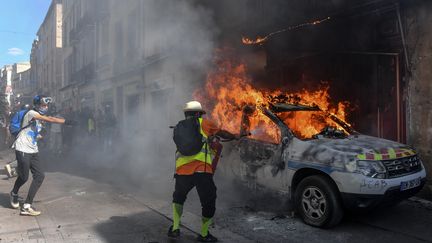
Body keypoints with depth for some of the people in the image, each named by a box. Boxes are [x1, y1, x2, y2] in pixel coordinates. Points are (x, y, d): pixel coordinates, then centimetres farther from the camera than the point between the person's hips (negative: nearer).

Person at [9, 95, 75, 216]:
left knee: (39, 176, -2)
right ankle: (14, 194, 34)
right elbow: (50, 119, -25)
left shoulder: (39, 116, 16)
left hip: (33, 151, 8)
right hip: (23, 150, -8)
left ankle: (27, 206, 4)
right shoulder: (31, 113, -13)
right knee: (24, 177, 1)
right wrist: (66, 121, -28)